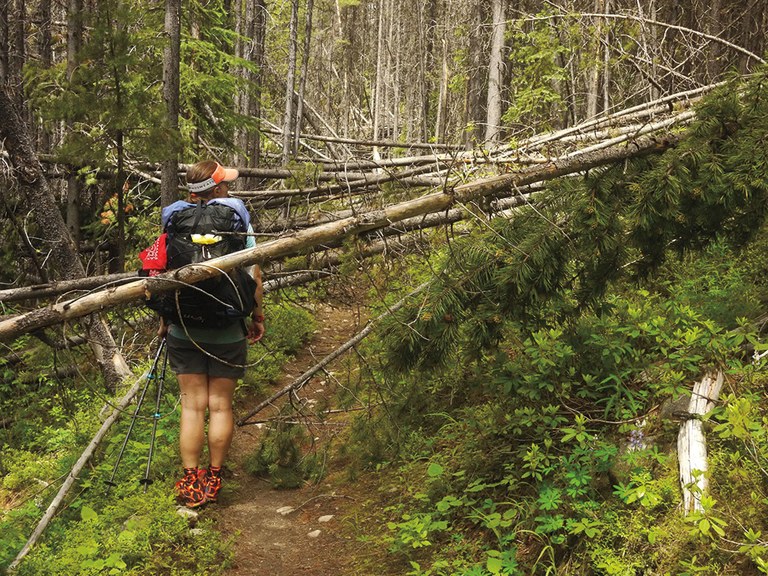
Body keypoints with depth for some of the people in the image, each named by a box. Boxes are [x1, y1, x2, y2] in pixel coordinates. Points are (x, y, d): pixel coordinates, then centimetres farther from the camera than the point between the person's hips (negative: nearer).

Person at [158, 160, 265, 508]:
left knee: (192, 405, 6)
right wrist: (257, 317, 7)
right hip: (228, 332, -1)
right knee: (220, 405, 8)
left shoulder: (174, 223, 1)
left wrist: (163, 320, 13)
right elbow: (253, 276, -4)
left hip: (184, 330, 1)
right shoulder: (237, 221, -3)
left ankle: (190, 483, 8)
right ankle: (213, 480, 15)